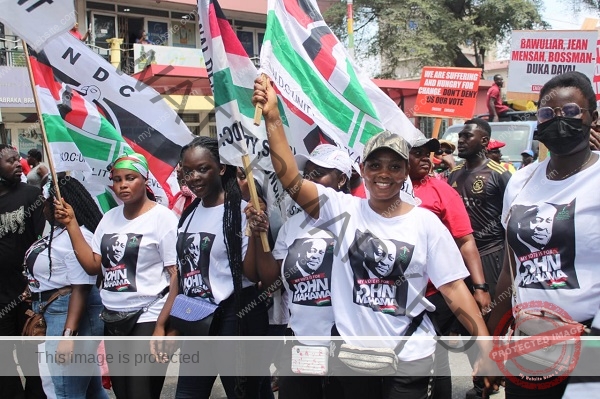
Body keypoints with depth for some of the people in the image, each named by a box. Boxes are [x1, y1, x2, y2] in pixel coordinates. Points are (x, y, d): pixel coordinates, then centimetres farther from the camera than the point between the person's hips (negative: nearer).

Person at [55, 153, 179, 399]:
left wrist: (161, 326, -17)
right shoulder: (109, 217, 11)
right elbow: (93, 266, 5)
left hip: (148, 319, -6)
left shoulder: (162, 217, -9)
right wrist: (71, 224, -1)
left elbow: (177, 275, -12)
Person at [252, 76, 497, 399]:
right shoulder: (344, 209, -4)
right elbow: (290, 179, -14)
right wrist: (272, 117, -20)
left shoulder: (425, 222, -5)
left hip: (409, 358, -1)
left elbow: (454, 287, -5)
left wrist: (485, 344, -11)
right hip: (353, 351, 1)